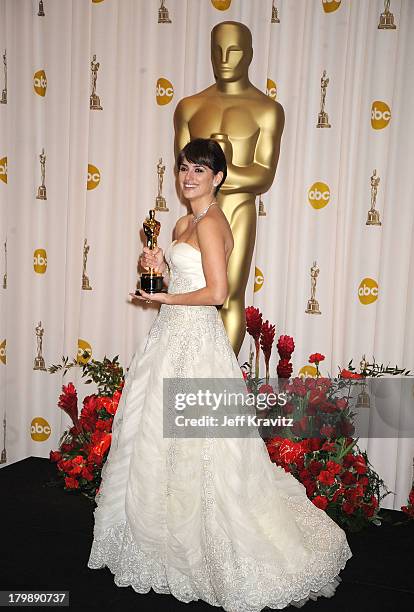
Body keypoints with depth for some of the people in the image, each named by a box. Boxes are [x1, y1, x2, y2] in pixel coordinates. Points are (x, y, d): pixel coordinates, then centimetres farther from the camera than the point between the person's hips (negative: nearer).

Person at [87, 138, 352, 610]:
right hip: (172, 335, 10)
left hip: (196, 340, -10)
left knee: (197, 447, -1)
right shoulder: (184, 223, 15)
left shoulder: (211, 222, -13)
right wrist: (160, 267, 2)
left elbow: (216, 292, -21)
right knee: (159, 440, 15)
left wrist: (161, 297, -11)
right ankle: (166, 534, 31)